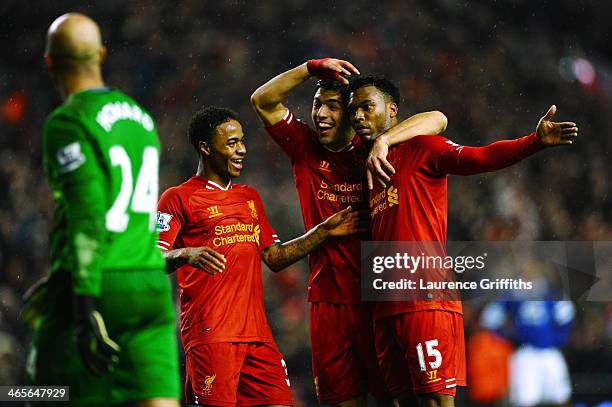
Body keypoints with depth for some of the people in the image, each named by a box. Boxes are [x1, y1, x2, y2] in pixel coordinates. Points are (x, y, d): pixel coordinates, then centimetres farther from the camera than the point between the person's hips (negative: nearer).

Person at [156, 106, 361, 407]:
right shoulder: (178, 199, 1)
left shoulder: (249, 198, 23)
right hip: (209, 335, -6)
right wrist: (186, 254, -28)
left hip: (257, 333, 6)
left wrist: (323, 232, 18)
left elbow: (274, 257, 25)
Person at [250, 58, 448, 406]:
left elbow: (437, 119, -13)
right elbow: (263, 101, 7)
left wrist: (383, 141, -27)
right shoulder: (306, 148, 9)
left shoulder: (371, 151, -2)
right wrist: (313, 68, -5)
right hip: (328, 300, 3)